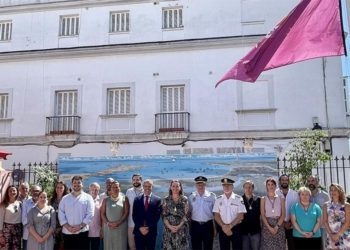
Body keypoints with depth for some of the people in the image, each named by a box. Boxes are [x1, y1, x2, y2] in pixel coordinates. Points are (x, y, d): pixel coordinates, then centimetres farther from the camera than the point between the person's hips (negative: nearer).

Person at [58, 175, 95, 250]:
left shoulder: (88, 197, 3)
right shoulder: (65, 198, 10)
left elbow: (90, 214, -4)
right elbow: (61, 214, 4)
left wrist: (80, 226, -13)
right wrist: (67, 226, -9)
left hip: (82, 232, -2)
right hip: (67, 232, 2)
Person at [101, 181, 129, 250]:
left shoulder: (124, 198, 4)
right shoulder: (106, 200, 8)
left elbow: (126, 213, -1)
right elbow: (102, 213, 6)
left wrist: (118, 223, -11)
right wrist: (108, 223, -9)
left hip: (121, 227, -1)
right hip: (108, 227, 1)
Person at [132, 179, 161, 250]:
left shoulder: (157, 199, 1)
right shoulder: (137, 199, 6)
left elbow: (157, 216, -5)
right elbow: (134, 215, 2)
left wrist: (148, 228, -12)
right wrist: (140, 227, -10)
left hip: (151, 231, -1)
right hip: (139, 231, 1)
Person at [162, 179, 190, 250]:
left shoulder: (184, 199, 3)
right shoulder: (166, 200, 5)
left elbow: (186, 215, -2)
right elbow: (164, 215, 2)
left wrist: (179, 226, -13)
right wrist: (170, 226, -12)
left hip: (182, 229, -1)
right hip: (169, 229, 1)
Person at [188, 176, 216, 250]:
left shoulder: (212, 196, -2)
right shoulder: (191, 197, 3)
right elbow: (189, 212, 7)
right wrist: (189, 227, 4)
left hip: (208, 225, -1)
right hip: (195, 225, 1)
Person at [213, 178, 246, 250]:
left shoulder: (238, 199, -4)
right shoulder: (218, 199, 2)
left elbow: (240, 216, -8)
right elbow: (216, 215, 0)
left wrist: (230, 226, -13)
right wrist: (224, 226, -11)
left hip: (235, 228, -2)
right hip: (223, 229, 2)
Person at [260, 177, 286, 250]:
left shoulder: (281, 198, 6)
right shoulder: (263, 199, 4)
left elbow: (283, 215, 1)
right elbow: (262, 215, -2)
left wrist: (277, 226, -11)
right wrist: (269, 227, -14)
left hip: (279, 226, 1)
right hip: (267, 226, -1)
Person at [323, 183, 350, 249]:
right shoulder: (326, 205, 8)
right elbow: (325, 221, 4)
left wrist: (338, 234, -11)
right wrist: (331, 234, -8)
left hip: (344, 236, -2)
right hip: (331, 237, 2)